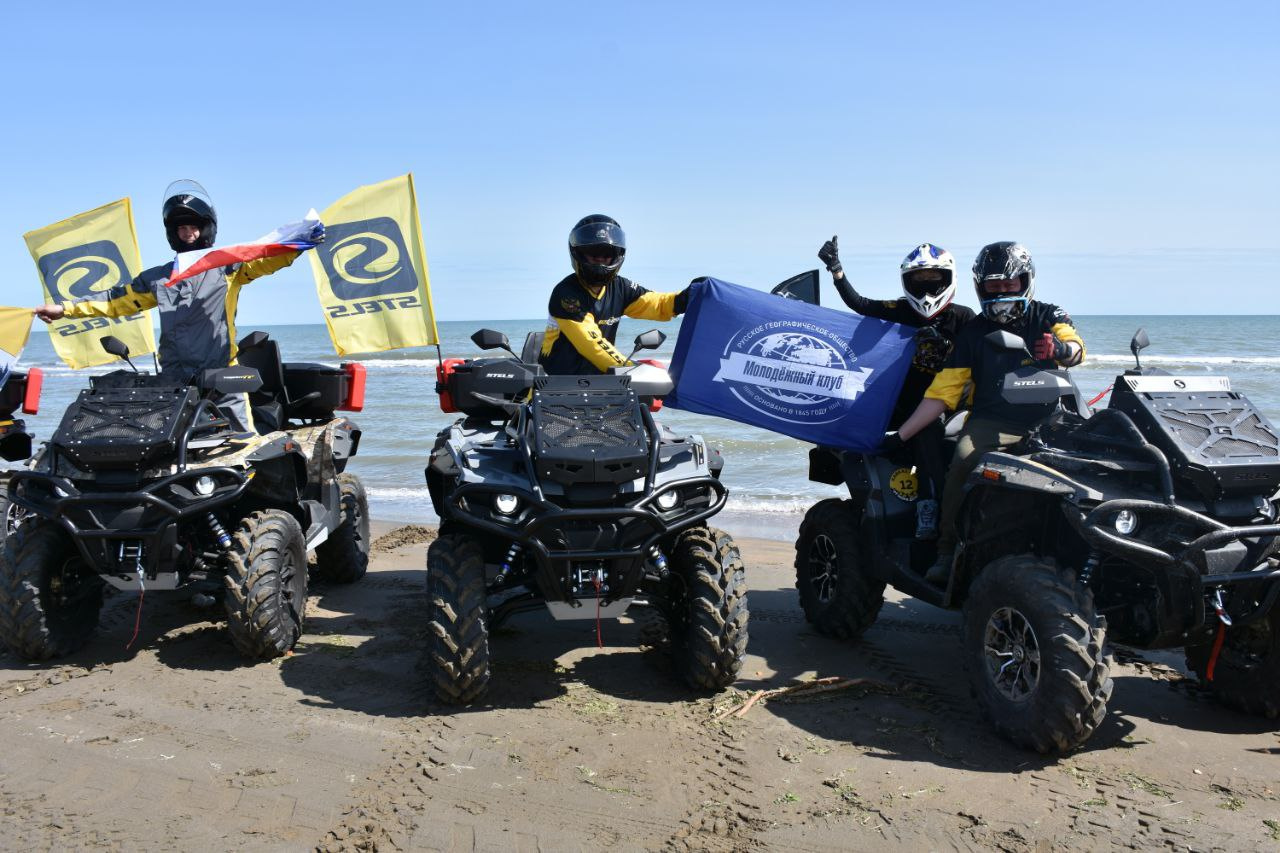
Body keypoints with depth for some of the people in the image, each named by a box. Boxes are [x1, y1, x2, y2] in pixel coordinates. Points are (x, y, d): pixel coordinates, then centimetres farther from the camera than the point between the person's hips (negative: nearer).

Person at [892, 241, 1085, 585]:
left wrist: (1061, 349, -37)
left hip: (1044, 423, 0)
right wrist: (900, 436, 0)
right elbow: (941, 392, 9)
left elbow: (1076, 349, -10)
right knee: (964, 461, -32)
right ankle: (948, 553, -21)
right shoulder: (973, 333, 13)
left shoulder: (1048, 317, 12)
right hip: (990, 423, 0)